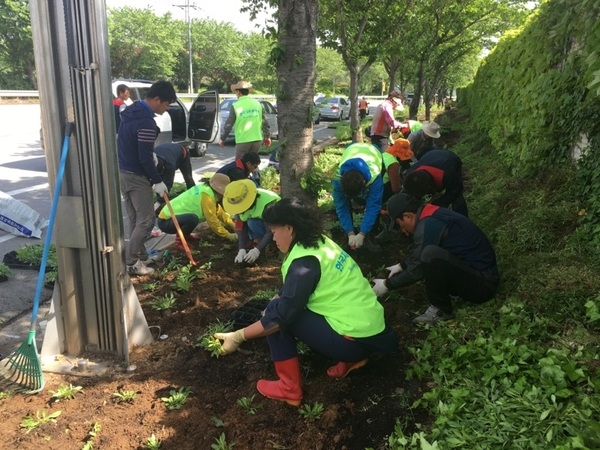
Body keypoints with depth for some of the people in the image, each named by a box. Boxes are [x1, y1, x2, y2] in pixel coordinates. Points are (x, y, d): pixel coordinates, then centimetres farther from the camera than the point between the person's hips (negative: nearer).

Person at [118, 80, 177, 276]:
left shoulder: (131, 112, 8)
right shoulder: (146, 122, -22)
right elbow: (145, 159, -21)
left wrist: (150, 154, 17)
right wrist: (158, 181, -12)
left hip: (123, 172, 10)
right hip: (136, 176, -10)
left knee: (134, 219, 16)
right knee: (146, 220, -3)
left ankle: (138, 254, 25)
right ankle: (131, 262, 0)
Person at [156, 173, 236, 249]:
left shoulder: (205, 188, 5)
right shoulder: (206, 196, -23)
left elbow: (219, 212, 14)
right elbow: (212, 221, -21)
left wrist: (234, 226, 13)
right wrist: (228, 236, -11)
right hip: (165, 221, -10)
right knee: (192, 218, -35)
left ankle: (185, 234, 19)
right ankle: (179, 240, -9)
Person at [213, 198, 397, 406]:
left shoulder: (305, 261, -19)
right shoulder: (320, 243, 8)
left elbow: (282, 312, -22)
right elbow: (290, 294, 19)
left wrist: (238, 336, -14)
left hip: (355, 340, -9)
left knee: (276, 314, -7)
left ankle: (289, 389, 3)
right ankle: (351, 359, 17)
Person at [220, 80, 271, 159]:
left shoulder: (235, 106, -7)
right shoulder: (257, 104, 5)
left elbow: (228, 125, -4)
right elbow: (265, 122, 8)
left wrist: (223, 139, 6)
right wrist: (267, 136, 19)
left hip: (243, 141, -4)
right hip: (257, 139, 4)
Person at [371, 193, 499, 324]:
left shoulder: (427, 225, -21)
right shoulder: (433, 214, 8)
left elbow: (416, 270, -16)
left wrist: (387, 284, -4)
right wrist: (401, 265, 26)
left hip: (482, 284, -10)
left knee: (431, 254, -30)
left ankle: (441, 310, -10)